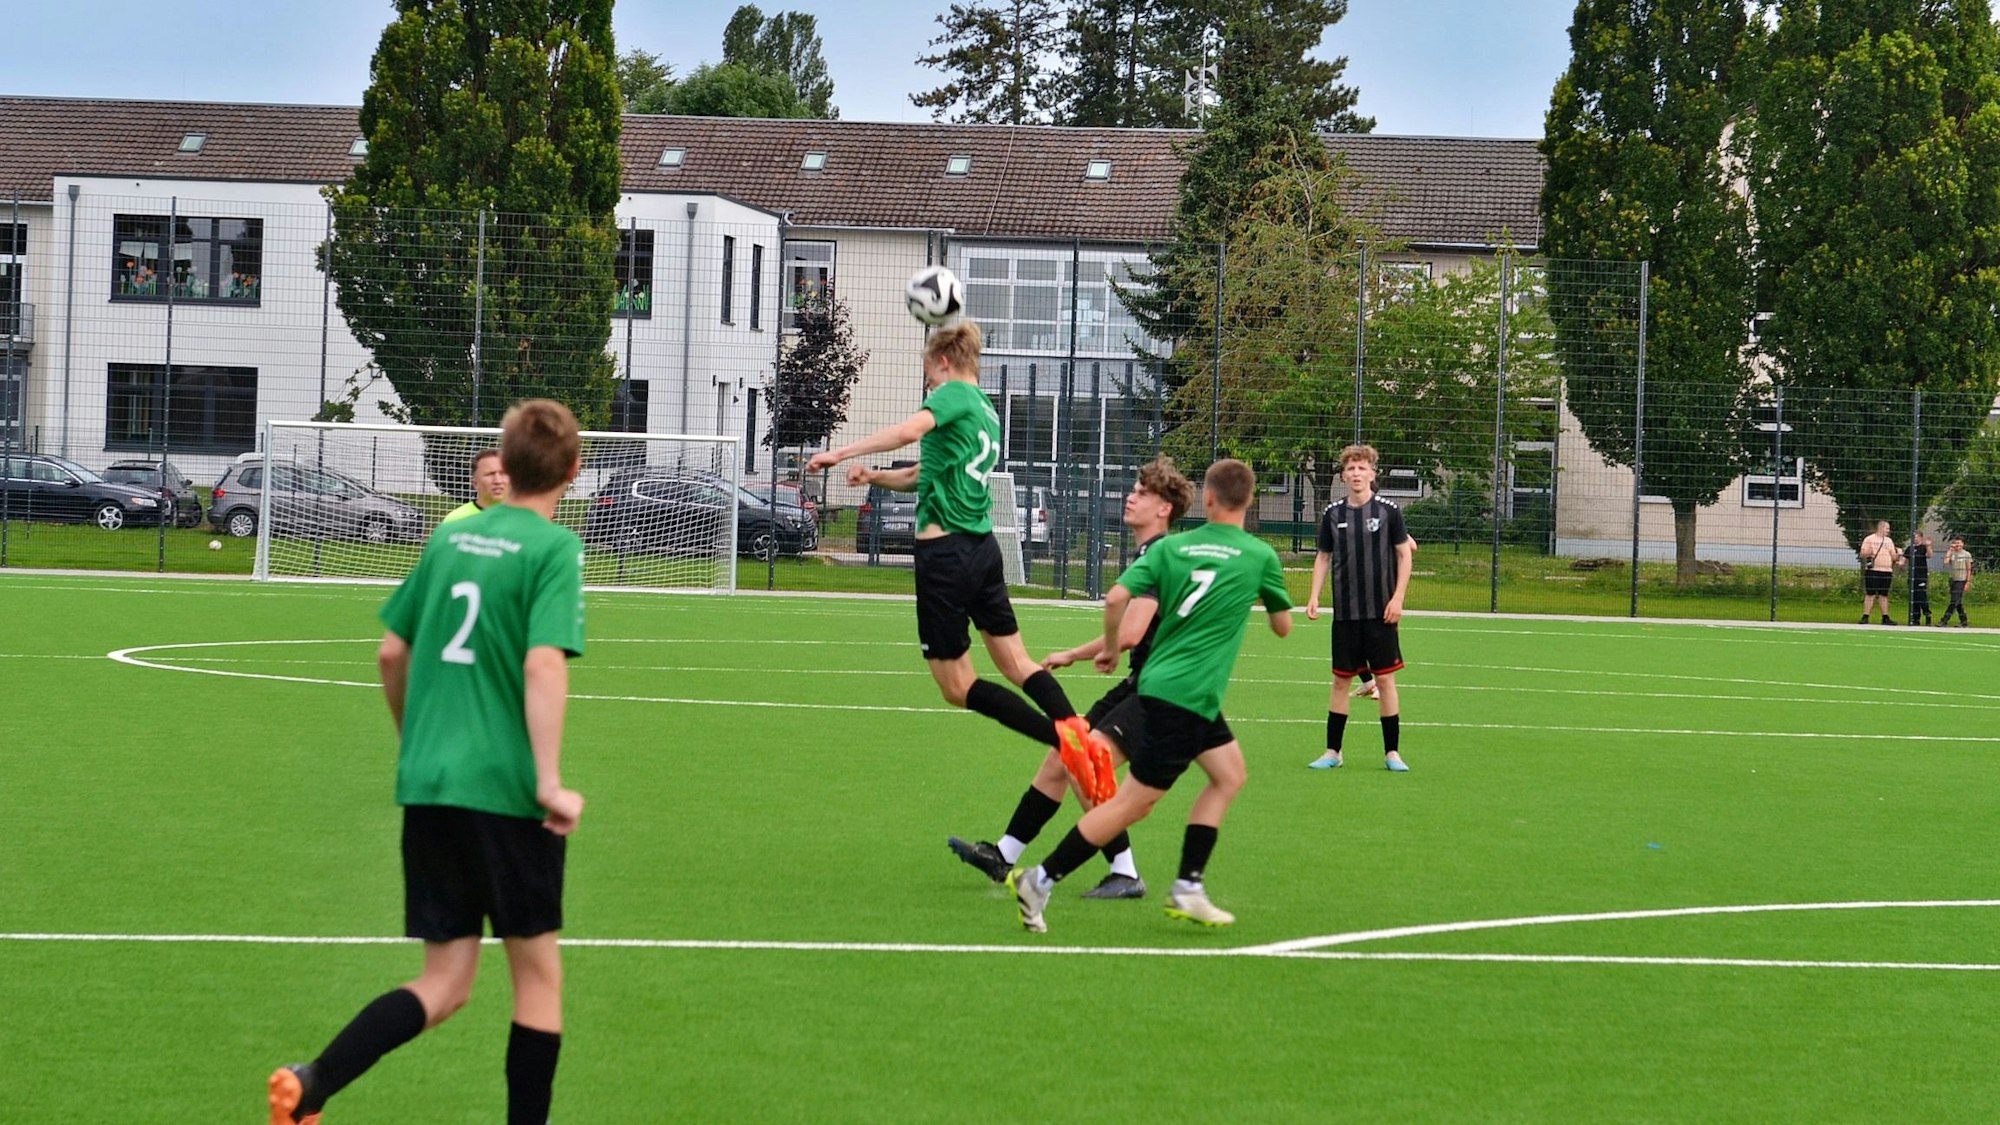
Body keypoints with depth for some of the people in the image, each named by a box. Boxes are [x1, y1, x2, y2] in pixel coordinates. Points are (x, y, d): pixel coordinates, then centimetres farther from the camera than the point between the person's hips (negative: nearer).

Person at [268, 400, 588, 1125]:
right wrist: (551, 783, -21)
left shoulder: (451, 537, 11)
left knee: (445, 985, 7)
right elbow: (545, 664, -20)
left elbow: (392, 652, 17)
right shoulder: (554, 547, -7)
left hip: (428, 785, 6)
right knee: (538, 973, 10)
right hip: (506, 790, -5)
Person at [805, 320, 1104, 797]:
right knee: (1018, 663, 10)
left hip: (946, 551, -8)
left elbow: (910, 430, -30)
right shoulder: (987, 412, 19)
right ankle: (1081, 733, -12)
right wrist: (874, 476, 13)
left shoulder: (955, 394, -8)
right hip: (983, 547, 8)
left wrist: (841, 453, -32)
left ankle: (1062, 739, -16)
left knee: (957, 687, -1)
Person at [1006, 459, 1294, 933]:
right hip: (1185, 695, -6)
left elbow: (1117, 597, -6)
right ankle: (1041, 880, -5)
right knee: (1134, 802, -3)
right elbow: (1283, 626, 9)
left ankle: (1188, 889, 12)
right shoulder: (1261, 556, -4)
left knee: (1229, 775, 17)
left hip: (1159, 681, 6)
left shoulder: (1171, 546, 4)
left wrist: (1111, 647, 11)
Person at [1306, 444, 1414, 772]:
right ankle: (1332, 751, 13)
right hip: (1345, 612, 2)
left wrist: (1398, 598, -8)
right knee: (1341, 680, 6)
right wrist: (1314, 596, 1)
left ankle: (1392, 752, 6)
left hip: (1381, 612, -2)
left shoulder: (1388, 511, -3)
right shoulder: (1332, 514, 4)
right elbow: (1323, 558, 13)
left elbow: (1404, 554, 1)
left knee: (1385, 678, -1)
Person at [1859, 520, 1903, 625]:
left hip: (1886, 571, 5)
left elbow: (1893, 557, 17)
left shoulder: (1889, 541, 18)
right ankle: (1865, 617, -7)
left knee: (1884, 595, 6)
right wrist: (1868, 553, -21)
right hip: (1873, 570, -5)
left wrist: (1898, 554, -4)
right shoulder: (1869, 539, 3)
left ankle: (1885, 618, 8)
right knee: (1870, 594, -8)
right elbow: (1862, 554, -1)